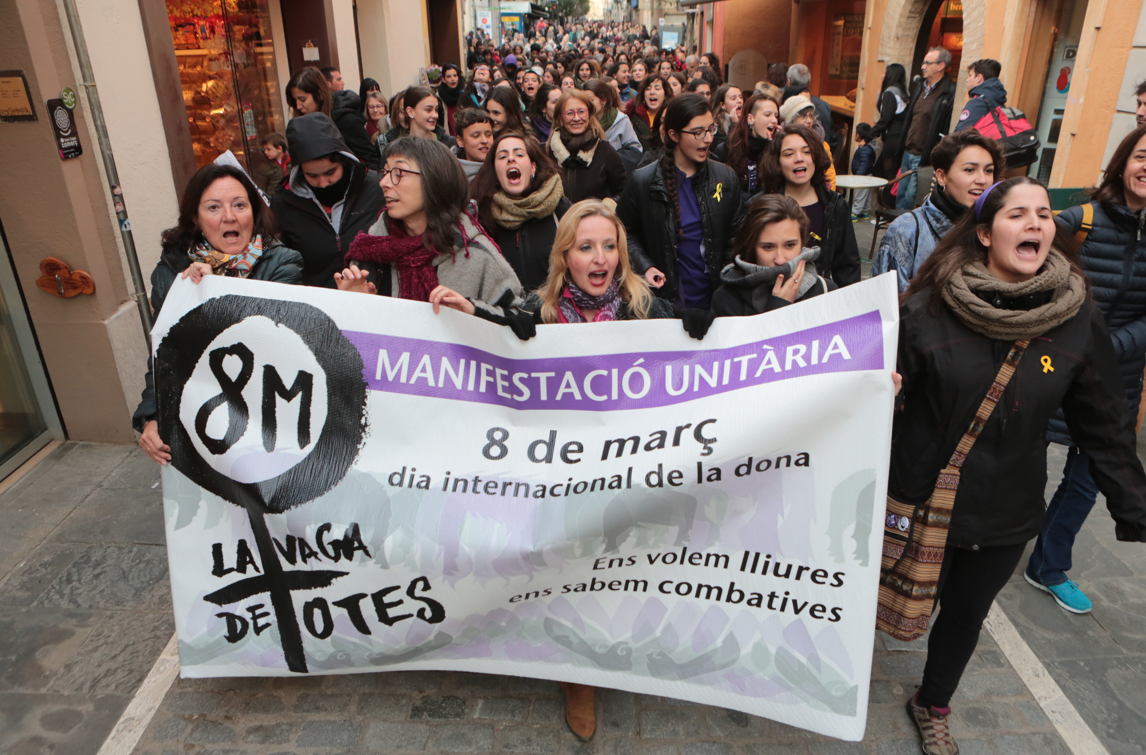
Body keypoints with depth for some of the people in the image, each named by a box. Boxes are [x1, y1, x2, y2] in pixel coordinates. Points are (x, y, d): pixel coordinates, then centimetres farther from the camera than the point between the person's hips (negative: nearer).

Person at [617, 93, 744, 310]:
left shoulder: (726, 177, 3)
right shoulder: (643, 181, -5)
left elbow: (735, 234, 9)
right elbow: (625, 232, 4)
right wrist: (644, 266, -11)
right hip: (665, 298, -2)